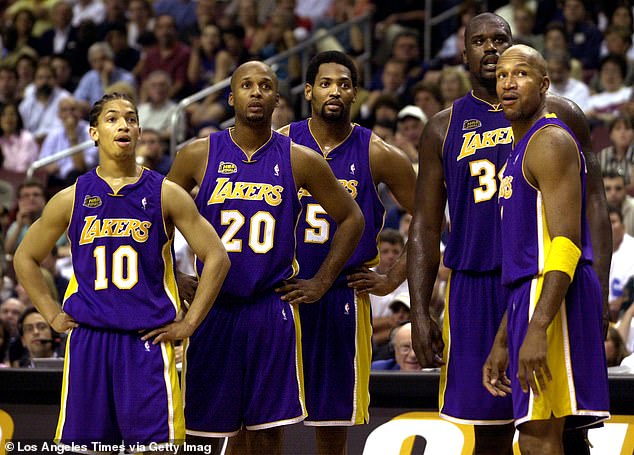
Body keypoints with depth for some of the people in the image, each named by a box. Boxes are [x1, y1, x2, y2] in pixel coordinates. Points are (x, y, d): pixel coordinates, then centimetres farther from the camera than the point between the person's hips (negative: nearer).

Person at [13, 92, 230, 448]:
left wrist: (189, 324, -3)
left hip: (149, 339, -2)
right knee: (81, 443, 3)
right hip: (87, 338, 2)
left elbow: (217, 257, 1)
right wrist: (53, 315, 8)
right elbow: (26, 258, 16)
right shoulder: (72, 199, 5)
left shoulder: (165, 195, 1)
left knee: (156, 441, -5)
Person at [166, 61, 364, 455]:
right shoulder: (199, 155, 0)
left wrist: (322, 282, 6)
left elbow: (352, 219, 11)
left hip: (273, 308, 0)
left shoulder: (300, 161, 0)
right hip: (212, 308, 0)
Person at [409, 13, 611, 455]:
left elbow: (593, 204, 3)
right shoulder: (444, 128, 10)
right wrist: (420, 313, 1)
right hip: (477, 290, 2)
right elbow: (425, 226, 10)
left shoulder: (557, 113, 5)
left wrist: (599, 289, -8)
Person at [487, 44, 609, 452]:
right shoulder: (522, 148, 23)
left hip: (554, 295, -10)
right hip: (532, 293, 10)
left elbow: (566, 242, -20)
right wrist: (502, 344, 23)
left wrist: (537, 330, -29)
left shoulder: (550, 142, -9)